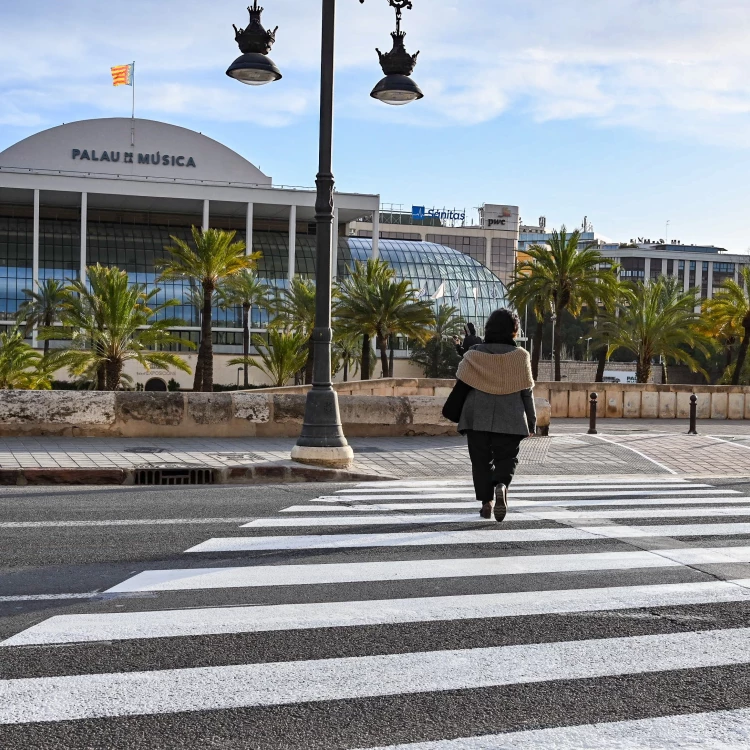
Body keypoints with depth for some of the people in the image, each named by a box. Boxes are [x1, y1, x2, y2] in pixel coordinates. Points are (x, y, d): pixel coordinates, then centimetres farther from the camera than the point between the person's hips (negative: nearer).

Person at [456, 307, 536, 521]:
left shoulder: (473, 355, 1)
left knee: (481, 460, 11)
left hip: (477, 418, 1)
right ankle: (501, 485, -21)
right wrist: (531, 421, 8)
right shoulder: (520, 356, -2)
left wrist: (459, 417, 15)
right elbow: (527, 391, 0)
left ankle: (486, 501, 8)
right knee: (506, 458, 7)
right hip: (509, 420, -1)